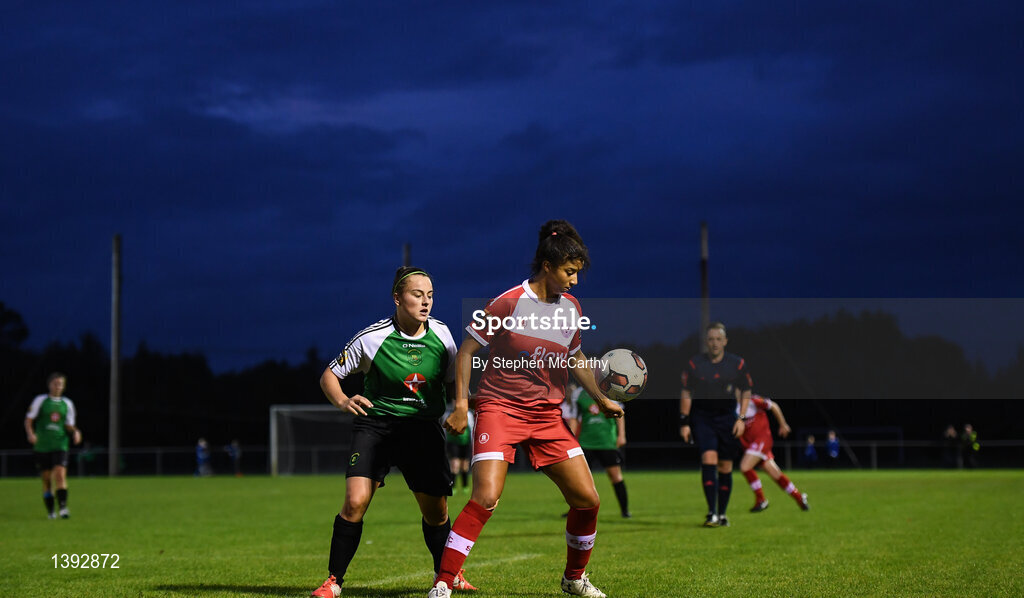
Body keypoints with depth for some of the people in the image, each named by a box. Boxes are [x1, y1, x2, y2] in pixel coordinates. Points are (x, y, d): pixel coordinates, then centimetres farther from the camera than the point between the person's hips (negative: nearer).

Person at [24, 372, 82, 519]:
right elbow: (28, 420, 3)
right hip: (42, 446, -1)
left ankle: (63, 506, -21)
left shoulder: (67, 404, 10)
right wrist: (30, 433, -16)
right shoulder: (40, 400, 3)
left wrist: (75, 432, -6)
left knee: (60, 474, -17)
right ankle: (50, 511, 13)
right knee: (46, 479, 3)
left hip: (60, 445, 1)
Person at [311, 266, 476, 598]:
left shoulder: (441, 334, -3)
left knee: (436, 510, 5)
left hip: (424, 426, 3)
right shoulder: (371, 338, -14)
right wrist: (342, 401, -23)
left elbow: (452, 383, 11)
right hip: (375, 423, -3)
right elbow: (329, 375, -4)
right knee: (355, 501, -19)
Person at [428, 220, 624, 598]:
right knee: (486, 498, -23)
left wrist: (601, 399, 18)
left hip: (547, 417, 6)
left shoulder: (571, 308, 8)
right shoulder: (508, 303, -11)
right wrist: (461, 404, -11)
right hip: (500, 408, -6)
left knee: (587, 500, 2)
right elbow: (467, 350, -5)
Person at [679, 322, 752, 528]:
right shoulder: (694, 364, -1)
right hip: (702, 416, -2)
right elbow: (686, 394, 4)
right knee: (708, 459, -18)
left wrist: (741, 418, -1)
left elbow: (746, 392, 10)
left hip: (727, 416, 2)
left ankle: (722, 514, 16)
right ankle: (711, 513, -19)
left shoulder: (737, 364, 2)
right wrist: (684, 422, -1)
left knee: (725, 467, 4)